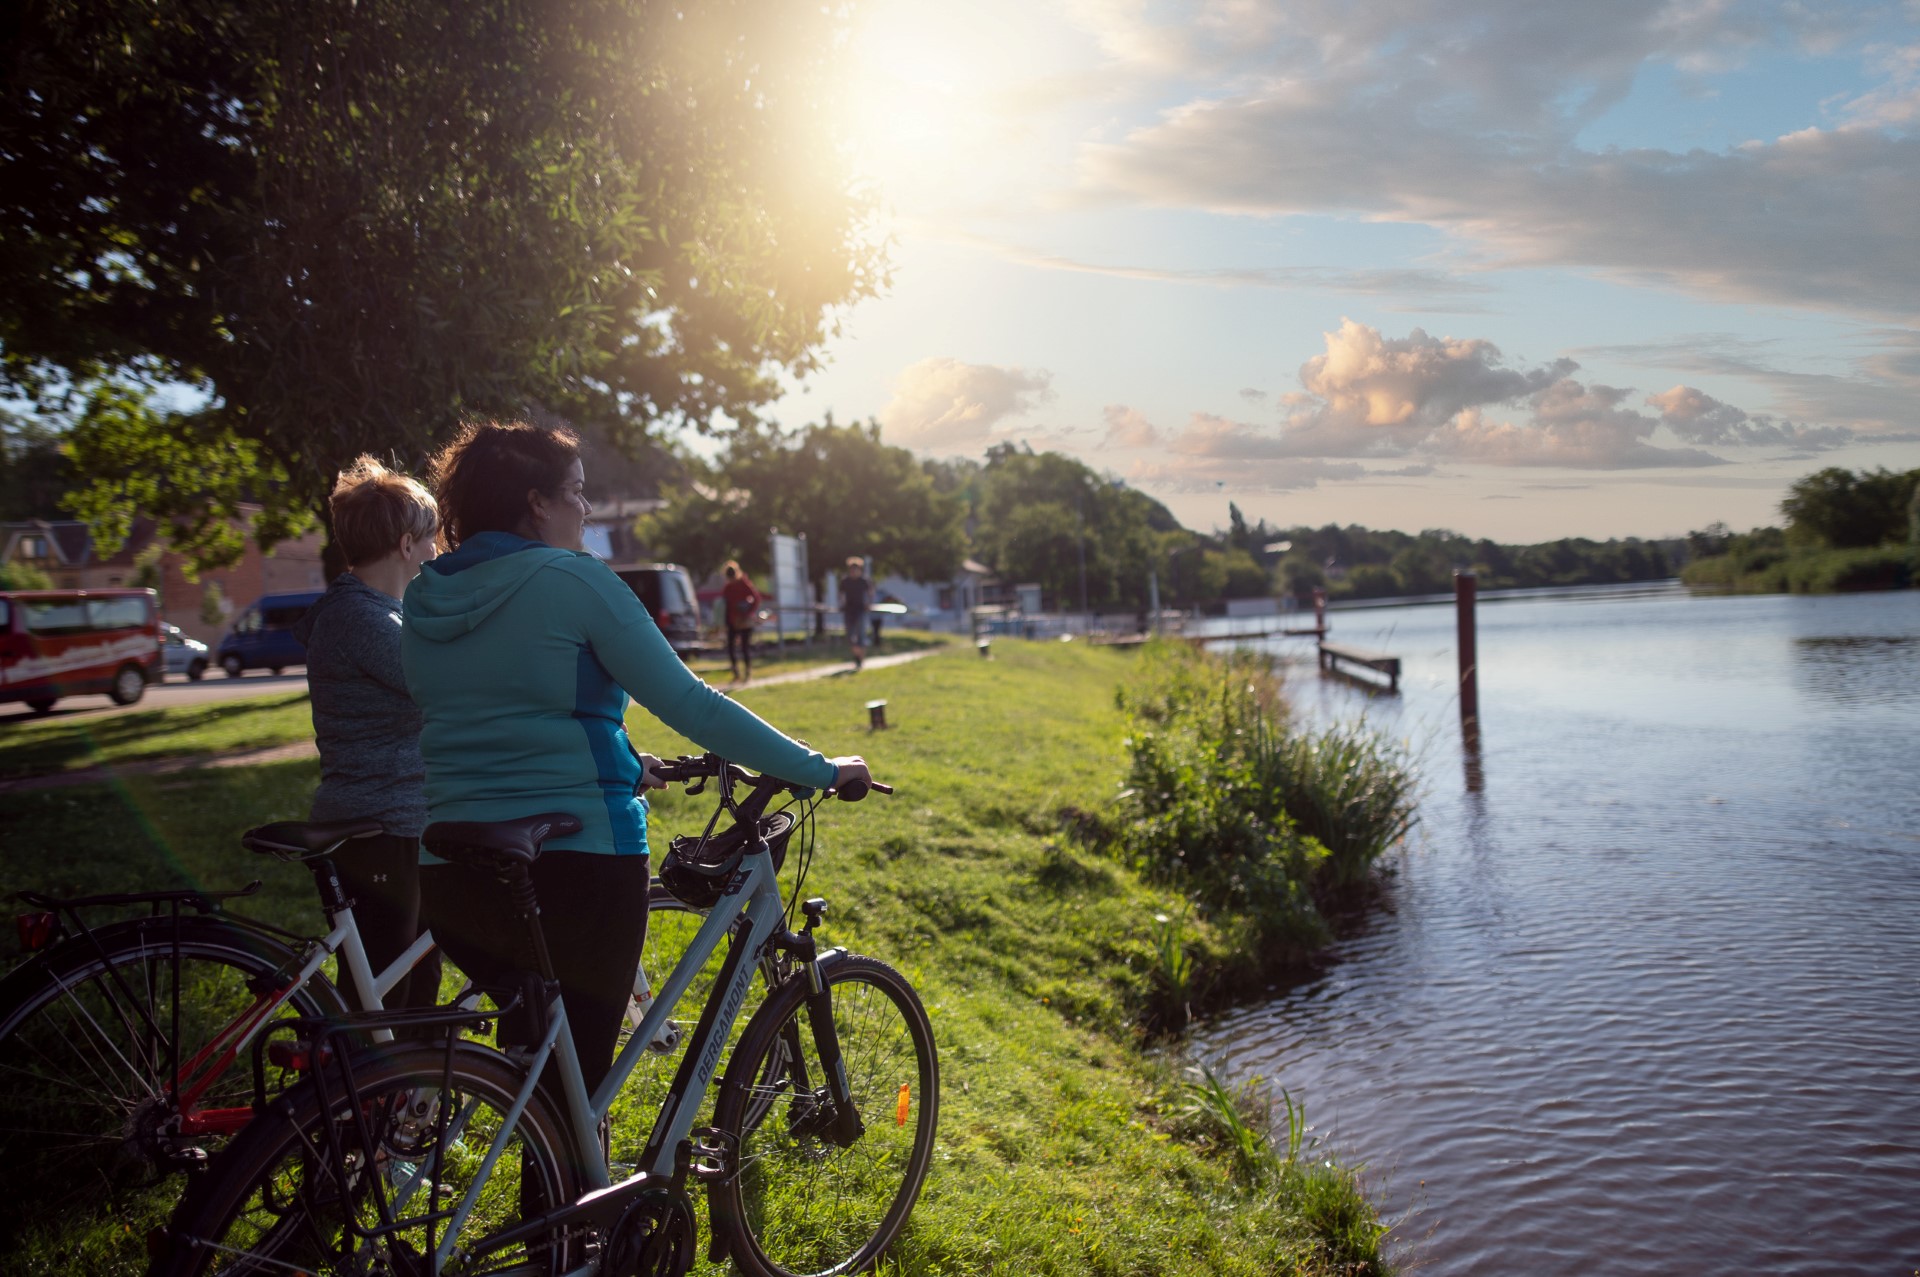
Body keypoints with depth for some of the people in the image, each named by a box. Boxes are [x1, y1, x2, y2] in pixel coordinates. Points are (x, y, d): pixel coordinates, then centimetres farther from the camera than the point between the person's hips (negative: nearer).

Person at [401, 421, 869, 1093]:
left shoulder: (423, 600, 11)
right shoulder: (573, 581, -9)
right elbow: (691, 704, -12)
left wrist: (623, 765, 32)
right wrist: (819, 769, -5)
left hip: (451, 873, 6)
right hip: (574, 862, -6)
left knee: (533, 1043, 25)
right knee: (576, 1070, 7)